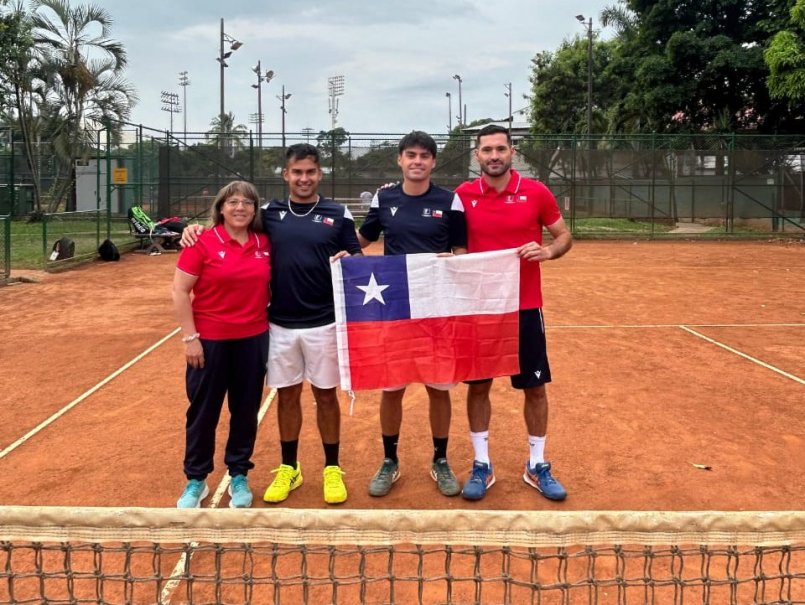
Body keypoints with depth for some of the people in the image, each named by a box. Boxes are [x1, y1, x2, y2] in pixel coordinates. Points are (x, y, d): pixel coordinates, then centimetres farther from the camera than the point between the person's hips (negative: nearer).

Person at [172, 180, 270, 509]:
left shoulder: (264, 243, 1)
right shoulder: (202, 242, -9)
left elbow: (269, 285, 16)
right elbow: (179, 291, -8)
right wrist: (190, 337, -11)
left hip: (253, 339, 3)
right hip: (210, 340, -3)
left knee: (245, 410, 11)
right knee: (203, 411, 8)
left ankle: (239, 476, 27)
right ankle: (195, 481, 22)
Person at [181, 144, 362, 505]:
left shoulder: (338, 215, 0)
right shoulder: (269, 213, 5)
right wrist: (196, 229, -5)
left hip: (323, 322, -1)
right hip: (280, 324, 2)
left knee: (326, 395, 8)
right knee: (287, 395, 12)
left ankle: (332, 469, 22)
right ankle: (288, 469, 26)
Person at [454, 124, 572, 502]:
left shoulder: (536, 192, -4)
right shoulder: (463, 195, -1)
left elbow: (565, 236, 4)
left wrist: (548, 251, -16)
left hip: (525, 308, 0)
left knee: (534, 387, 7)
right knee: (478, 386, 7)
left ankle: (537, 466, 22)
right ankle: (481, 466, 20)